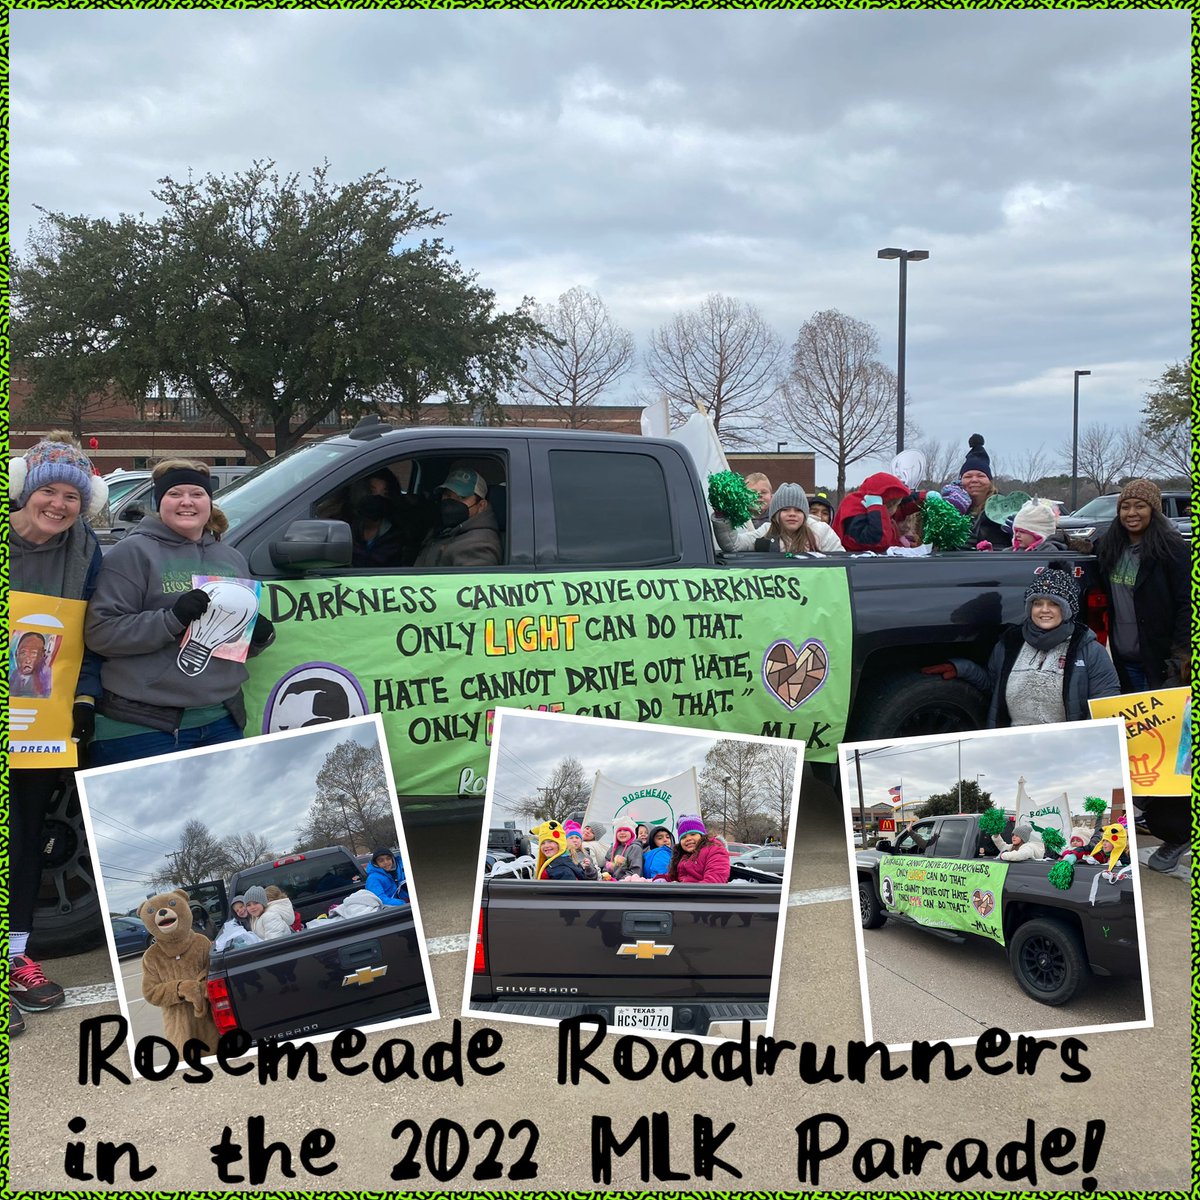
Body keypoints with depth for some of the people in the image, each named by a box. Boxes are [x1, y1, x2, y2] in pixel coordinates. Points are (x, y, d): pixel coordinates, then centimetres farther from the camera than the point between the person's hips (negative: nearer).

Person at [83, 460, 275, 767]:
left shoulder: (232, 559, 16)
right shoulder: (133, 552, -4)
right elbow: (99, 631, -13)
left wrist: (261, 636, 2)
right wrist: (172, 619, -24)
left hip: (222, 722, 6)